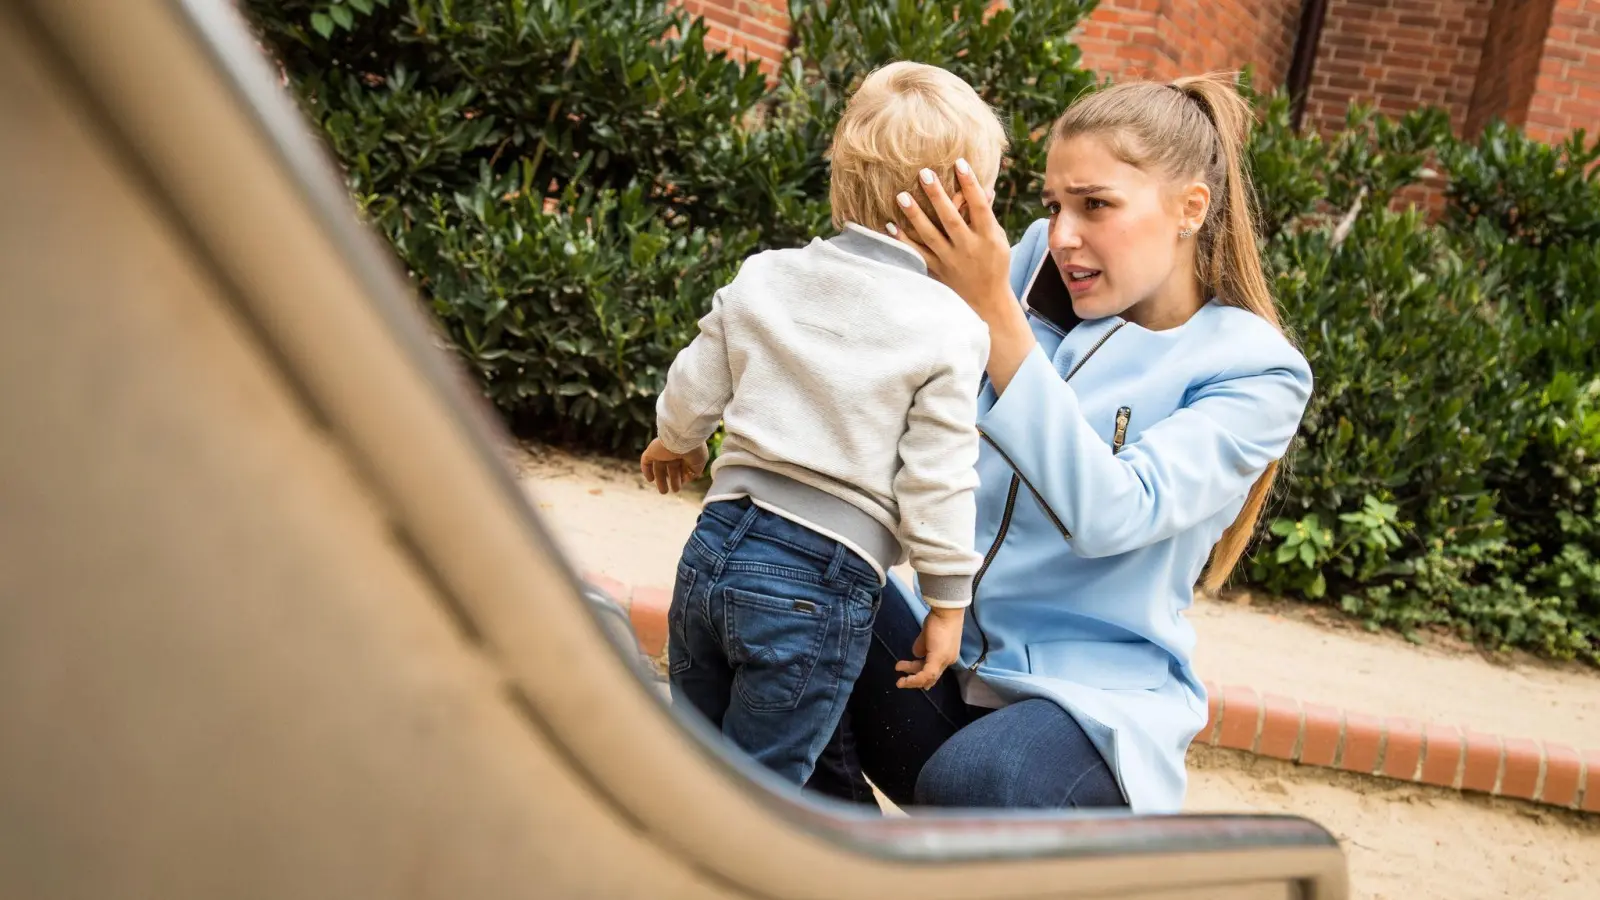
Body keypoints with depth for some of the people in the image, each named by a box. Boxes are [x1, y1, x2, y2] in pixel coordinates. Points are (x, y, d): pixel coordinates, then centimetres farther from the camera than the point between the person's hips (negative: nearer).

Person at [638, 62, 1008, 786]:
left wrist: (674, 443, 34)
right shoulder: (951, 332, -12)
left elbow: (696, 392, 12)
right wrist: (948, 602, 1)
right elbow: (935, 481, -11)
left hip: (715, 544, 6)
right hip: (819, 582, -5)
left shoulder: (762, 277, 4)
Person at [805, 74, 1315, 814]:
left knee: (973, 784, -36)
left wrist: (993, 311, -27)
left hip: (1094, 697, -5)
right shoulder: (1035, 277, 6)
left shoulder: (1256, 372, -7)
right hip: (952, 651, 5)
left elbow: (1110, 513, -23)